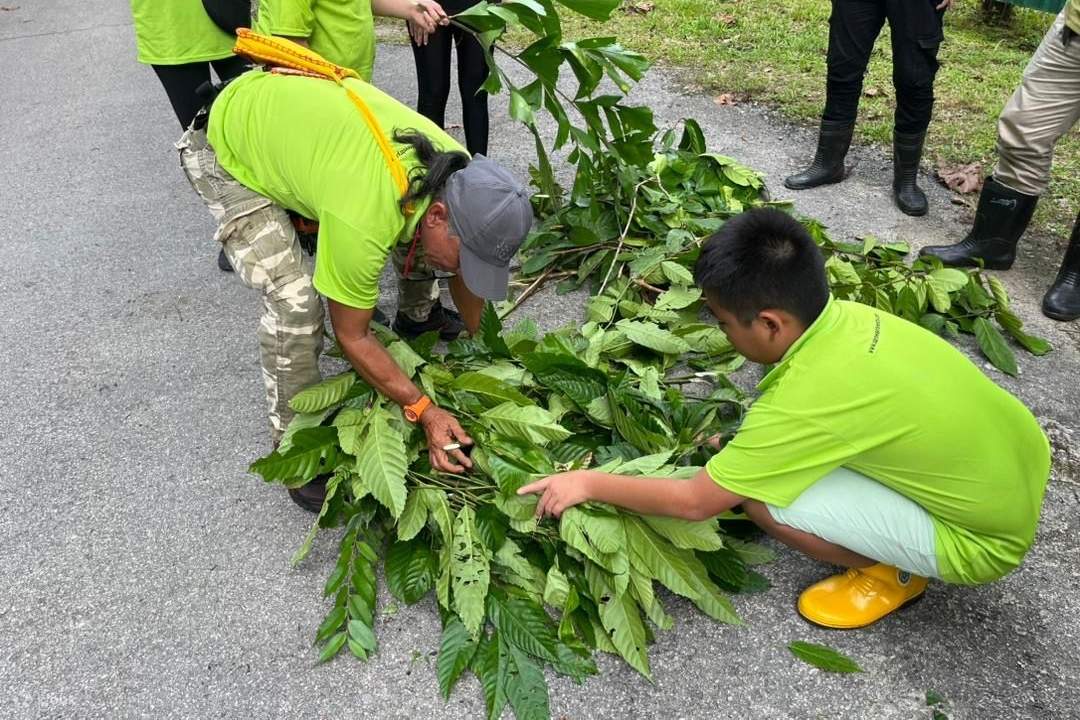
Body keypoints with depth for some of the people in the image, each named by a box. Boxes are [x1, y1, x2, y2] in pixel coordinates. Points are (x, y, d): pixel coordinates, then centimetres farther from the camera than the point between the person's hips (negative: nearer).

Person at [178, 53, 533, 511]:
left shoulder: (459, 173, -20)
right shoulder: (363, 224, -41)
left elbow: (465, 275, -1)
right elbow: (351, 336, -25)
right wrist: (424, 411, -24)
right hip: (227, 147, -6)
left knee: (421, 244, 3)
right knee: (295, 300, -22)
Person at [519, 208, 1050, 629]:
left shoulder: (807, 400, -31)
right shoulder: (847, 316, -10)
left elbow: (694, 502, -20)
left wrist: (589, 483, -9)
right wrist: (746, 446, 8)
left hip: (987, 537, -8)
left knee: (765, 497, -21)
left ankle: (895, 573, 4)